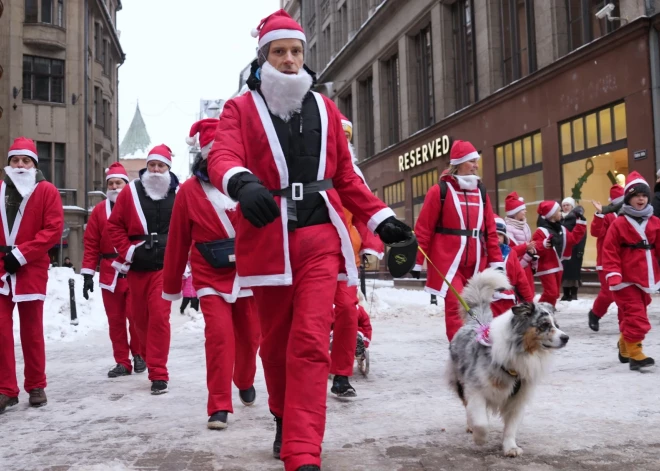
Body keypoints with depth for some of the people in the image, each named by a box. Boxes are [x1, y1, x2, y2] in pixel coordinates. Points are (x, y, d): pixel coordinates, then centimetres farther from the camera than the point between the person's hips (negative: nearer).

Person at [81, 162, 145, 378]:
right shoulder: (99, 210, 7)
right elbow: (91, 243, 5)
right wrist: (88, 274, 0)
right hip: (109, 274, 3)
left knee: (136, 316, -3)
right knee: (115, 319, 7)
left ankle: (138, 354, 18)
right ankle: (122, 362, 16)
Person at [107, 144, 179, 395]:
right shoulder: (131, 191, 1)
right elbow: (114, 225, 4)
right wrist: (128, 251, -4)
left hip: (166, 265, -2)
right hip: (137, 266, 2)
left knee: (159, 316, -10)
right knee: (140, 317, 12)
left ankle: (158, 374, -4)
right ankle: (151, 359, 35)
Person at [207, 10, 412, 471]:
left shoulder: (325, 109, 15)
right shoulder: (241, 109, 6)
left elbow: (346, 177, 17)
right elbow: (222, 157, -14)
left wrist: (381, 218, 8)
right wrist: (242, 183, -37)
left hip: (320, 236, 1)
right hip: (268, 238, 0)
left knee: (311, 342, -10)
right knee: (275, 342, 12)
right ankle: (285, 421, 37)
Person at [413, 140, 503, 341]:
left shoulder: (481, 191, 12)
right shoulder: (440, 190, -4)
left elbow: (490, 230, 14)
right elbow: (423, 229, -5)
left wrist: (496, 260, 10)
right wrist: (417, 261, -5)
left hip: (476, 263, 5)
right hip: (449, 262, -5)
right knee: (456, 307, -10)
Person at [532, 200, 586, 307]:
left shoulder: (561, 229, 11)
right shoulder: (541, 231, -17)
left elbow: (574, 238, 17)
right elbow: (535, 247, -24)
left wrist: (580, 223, 16)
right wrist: (544, 245, -42)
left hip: (557, 266, 9)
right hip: (546, 267, -9)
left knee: (555, 293, 12)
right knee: (551, 292, -15)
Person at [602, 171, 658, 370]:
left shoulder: (655, 223, 6)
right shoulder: (618, 224, -8)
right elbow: (610, 252, -10)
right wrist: (613, 276, -16)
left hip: (646, 278, 5)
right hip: (627, 279, -5)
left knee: (630, 316, 16)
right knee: (636, 317, -11)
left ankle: (625, 348, 32)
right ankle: (634, 354, -3)